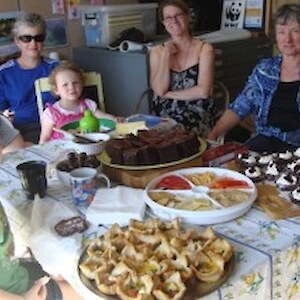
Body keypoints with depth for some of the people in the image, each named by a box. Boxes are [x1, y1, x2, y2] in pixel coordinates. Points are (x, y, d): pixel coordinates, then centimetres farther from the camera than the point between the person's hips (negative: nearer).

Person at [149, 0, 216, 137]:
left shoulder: (204, 48, 0)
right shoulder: (157, 51, 7)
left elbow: (203, 91, -11)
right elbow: (159, 90, -6)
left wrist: (169, 94, -6)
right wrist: (166, 55, -7)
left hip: (197, 117, -1)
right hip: (163, 117, 2)